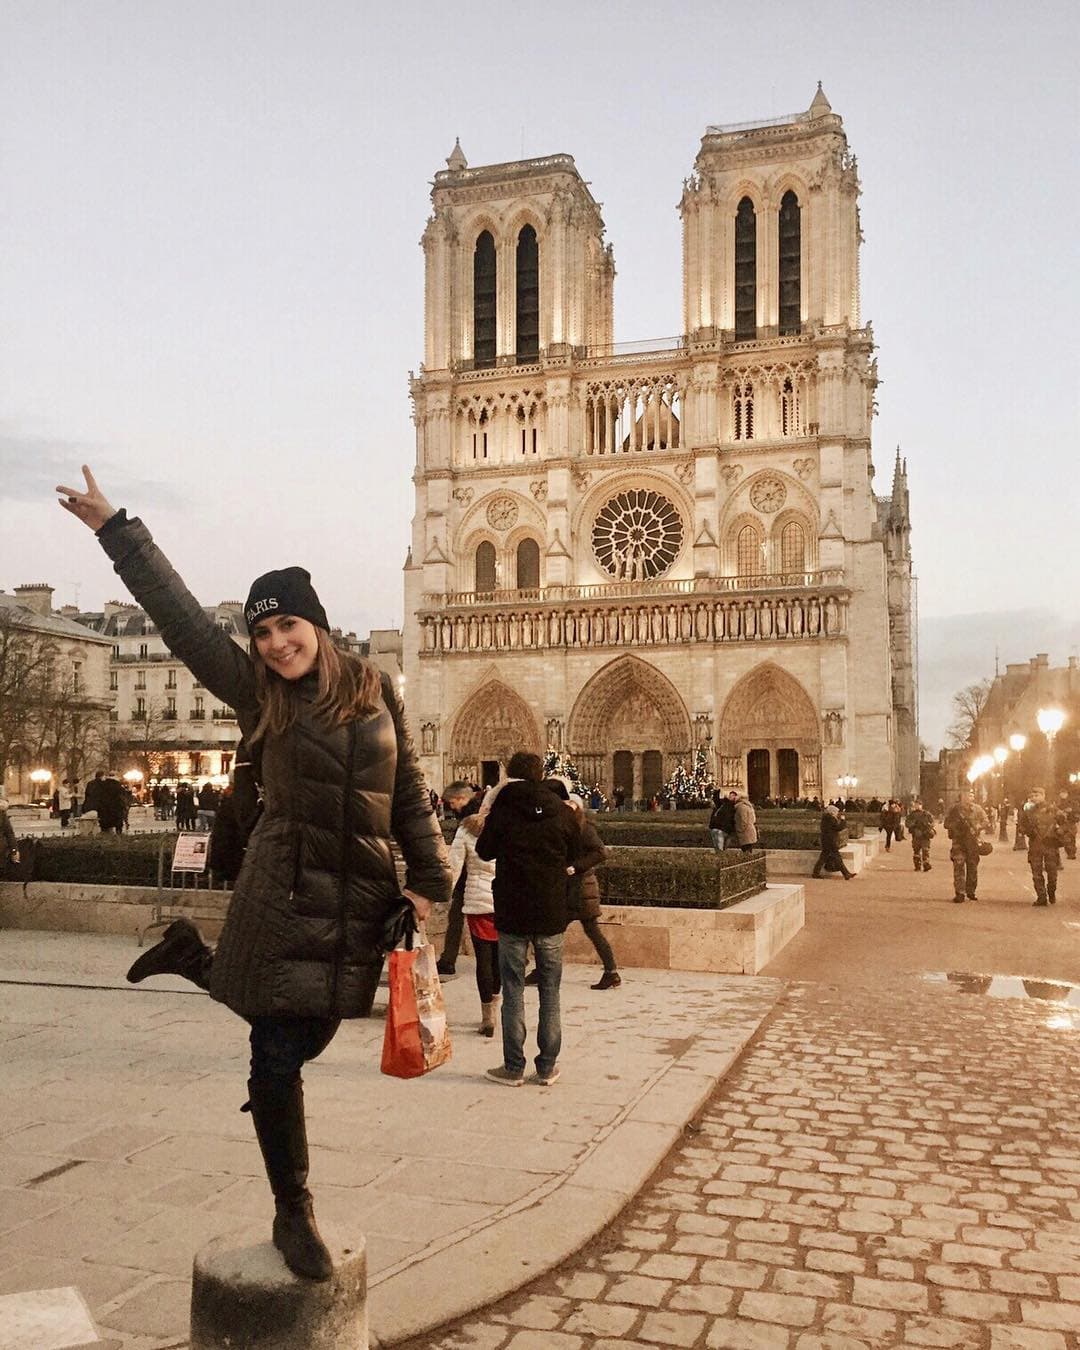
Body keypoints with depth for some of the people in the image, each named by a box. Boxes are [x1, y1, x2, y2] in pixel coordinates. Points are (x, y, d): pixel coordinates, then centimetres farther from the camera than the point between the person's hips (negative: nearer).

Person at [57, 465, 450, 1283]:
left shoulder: (374, 689, 3)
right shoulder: (257, 695, -2)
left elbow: (409, 792, 6)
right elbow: (180, 616, -2)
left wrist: (430, 880, 5)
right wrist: (115, 528, -2)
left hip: (363, 898, 3)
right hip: (284, 894, -3)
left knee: (307, 1036, 17)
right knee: (279, 1055, 0)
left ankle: (199, 957, 39)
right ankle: (294, 1213, 20)